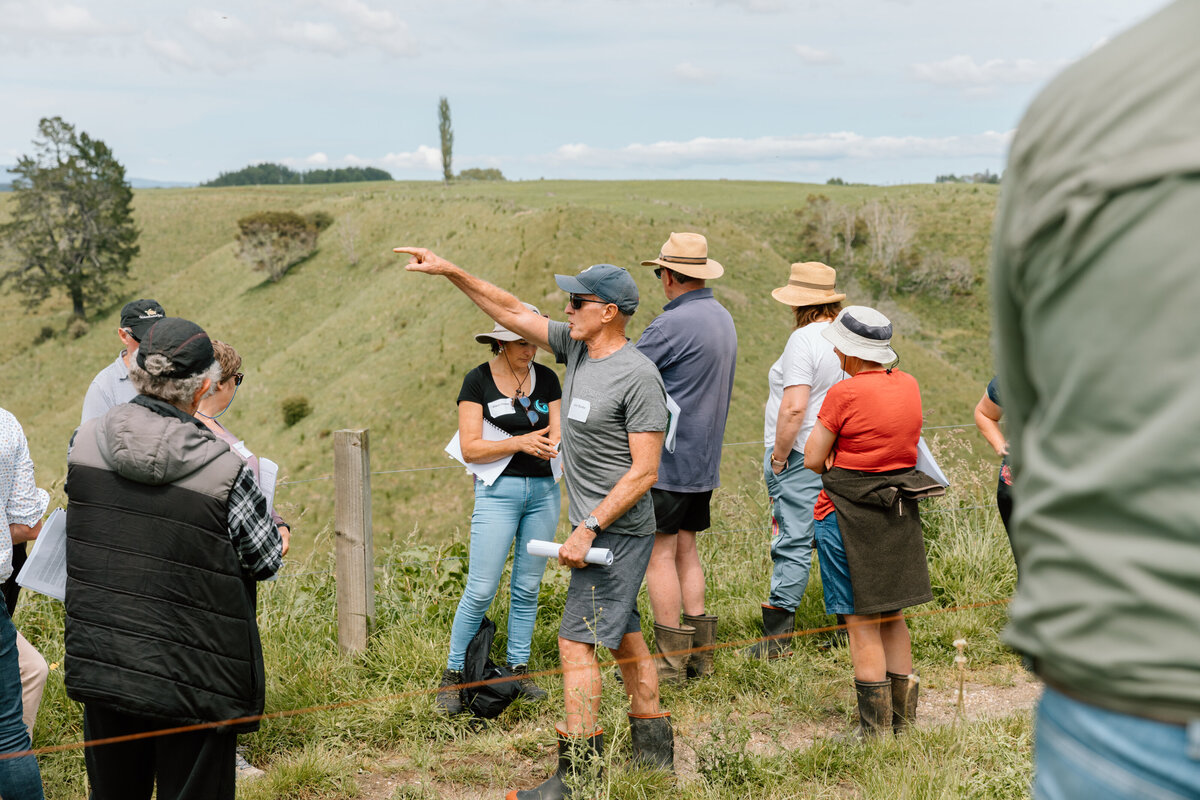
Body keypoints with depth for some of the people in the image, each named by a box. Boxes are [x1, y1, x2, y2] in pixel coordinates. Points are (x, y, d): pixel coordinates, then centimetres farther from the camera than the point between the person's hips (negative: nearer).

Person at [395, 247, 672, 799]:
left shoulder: (637, 376, -18)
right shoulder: (576, 348, 6)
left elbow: (644, 472, -20)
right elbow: (513, 313, 14)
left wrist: (588, 529, -21)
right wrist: (451, 272, 9)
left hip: (617, 531, -9)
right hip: (599, 525, 9)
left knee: (577, 641, -8)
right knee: (622, 635, 17)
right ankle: (653, 746, 29)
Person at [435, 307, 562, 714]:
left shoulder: (547, 378, 7)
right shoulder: (478, 381, -5)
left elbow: (557, 436, 5)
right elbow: (470, 449, -9)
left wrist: (554, 446, -19)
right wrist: (520, 442, -21)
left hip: (544, 490, 4)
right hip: (498, 490, -4)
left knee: (527, 587, 9)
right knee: (481, 590, -7)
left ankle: (518, 669, 20)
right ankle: (453, 674, 6)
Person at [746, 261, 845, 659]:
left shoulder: (804, 340, -15)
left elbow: (794, 407, -23)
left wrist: (778, 456, -13)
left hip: (801, 457, -8)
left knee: (793, 543, -5)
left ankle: (778, 633, -1)